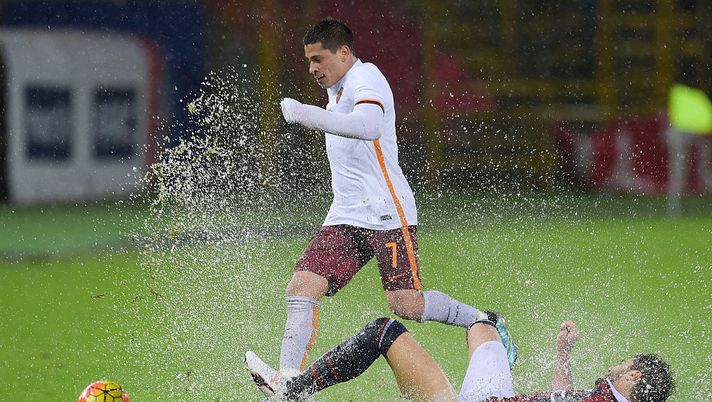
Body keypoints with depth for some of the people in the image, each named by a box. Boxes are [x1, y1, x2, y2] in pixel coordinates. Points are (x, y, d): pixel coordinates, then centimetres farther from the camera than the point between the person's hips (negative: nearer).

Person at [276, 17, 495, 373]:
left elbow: (369, 126, -34)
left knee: (405, 305, -15)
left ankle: (482, 323, 9)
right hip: (345, 217, 9)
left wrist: (303, 113, -39)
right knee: (301, 287, -9)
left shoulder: (366, 79, -11)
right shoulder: (337, 88, 19)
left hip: (387, 213, -9)